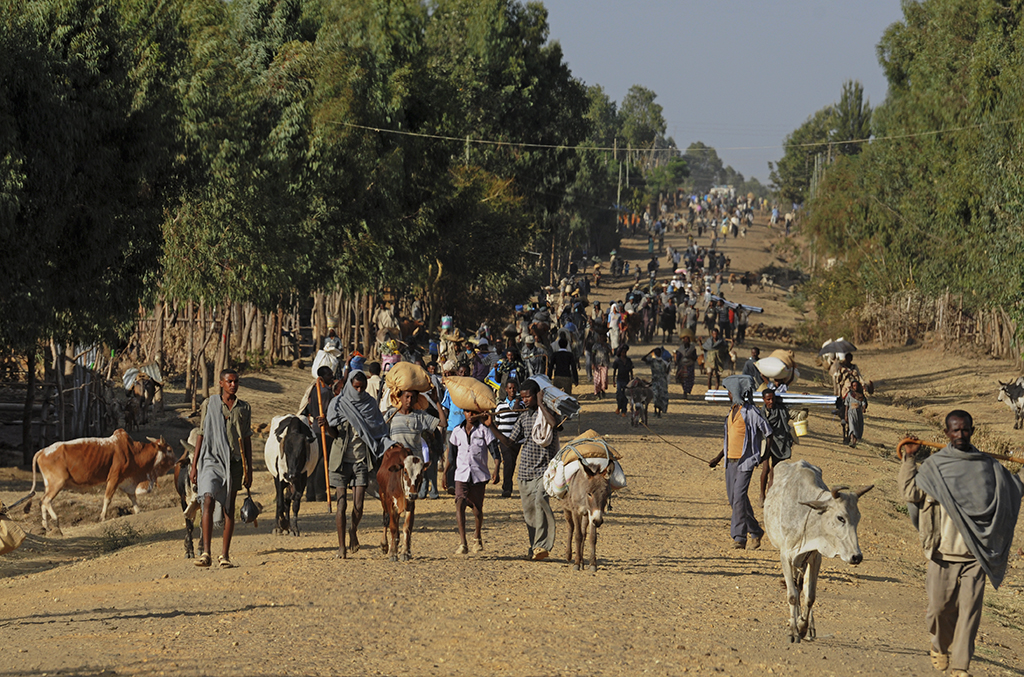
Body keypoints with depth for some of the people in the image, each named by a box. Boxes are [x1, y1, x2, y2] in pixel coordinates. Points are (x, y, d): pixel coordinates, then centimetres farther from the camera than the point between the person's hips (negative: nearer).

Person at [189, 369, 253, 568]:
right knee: (208, 501, -18)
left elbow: (247, 439, 13)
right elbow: (201, 434, 7)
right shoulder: (209, 405, 5)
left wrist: (249, 469, 9)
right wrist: (194, 465, 3)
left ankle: (225, 555, 8)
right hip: (212, 460, -2)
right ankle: (205, 553, -22)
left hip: (234, 462, 2)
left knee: (229, 507, 3)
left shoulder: (244, 408, 10)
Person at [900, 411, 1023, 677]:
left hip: (975, 553, 1)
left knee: (969, 610, -3)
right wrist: (909, 459, -4)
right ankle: (940, 647, 35)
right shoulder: (933, 466, 3)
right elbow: (911, 493, -7)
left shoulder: (988, 466, 9)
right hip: (943, 552, -1)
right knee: (940, 607, 5)